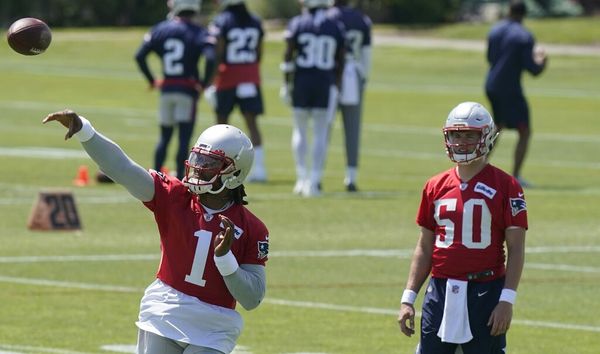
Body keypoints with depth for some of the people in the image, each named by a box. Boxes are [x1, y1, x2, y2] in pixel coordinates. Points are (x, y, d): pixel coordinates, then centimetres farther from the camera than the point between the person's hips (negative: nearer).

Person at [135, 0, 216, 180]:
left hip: (166, 90, 4)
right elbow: (211, 59, -21)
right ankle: (179, 178, -3)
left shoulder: (160, 30, 3)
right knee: (184, 137, 0)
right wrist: (204, 82, -7)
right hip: (187, 90, -4)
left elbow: (139, 56, 0)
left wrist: (151, 80, 11)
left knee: (165, 136, 16)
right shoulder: (198, 33, -7)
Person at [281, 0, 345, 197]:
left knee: (300, 130, 13)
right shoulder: (336, 28, 1)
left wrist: (286, 84, 5)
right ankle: (314, 179, 0)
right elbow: (340, 62, 4)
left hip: (301, 82, -1)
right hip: (326, 84, 1)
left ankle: (302, 175, 5)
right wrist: (336, 87, 13)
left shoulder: (297, 25, -3)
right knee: (320, 134, 5)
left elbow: (288, 56, -3)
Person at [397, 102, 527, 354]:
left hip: (485, 294, -4)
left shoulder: (505, 186, -4)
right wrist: (408, 298, 9)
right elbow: (425, 247, 14)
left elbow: (516, 249, -6)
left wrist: (507, 300, -14)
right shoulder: (436, 186, 9)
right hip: (440, 292, 4)